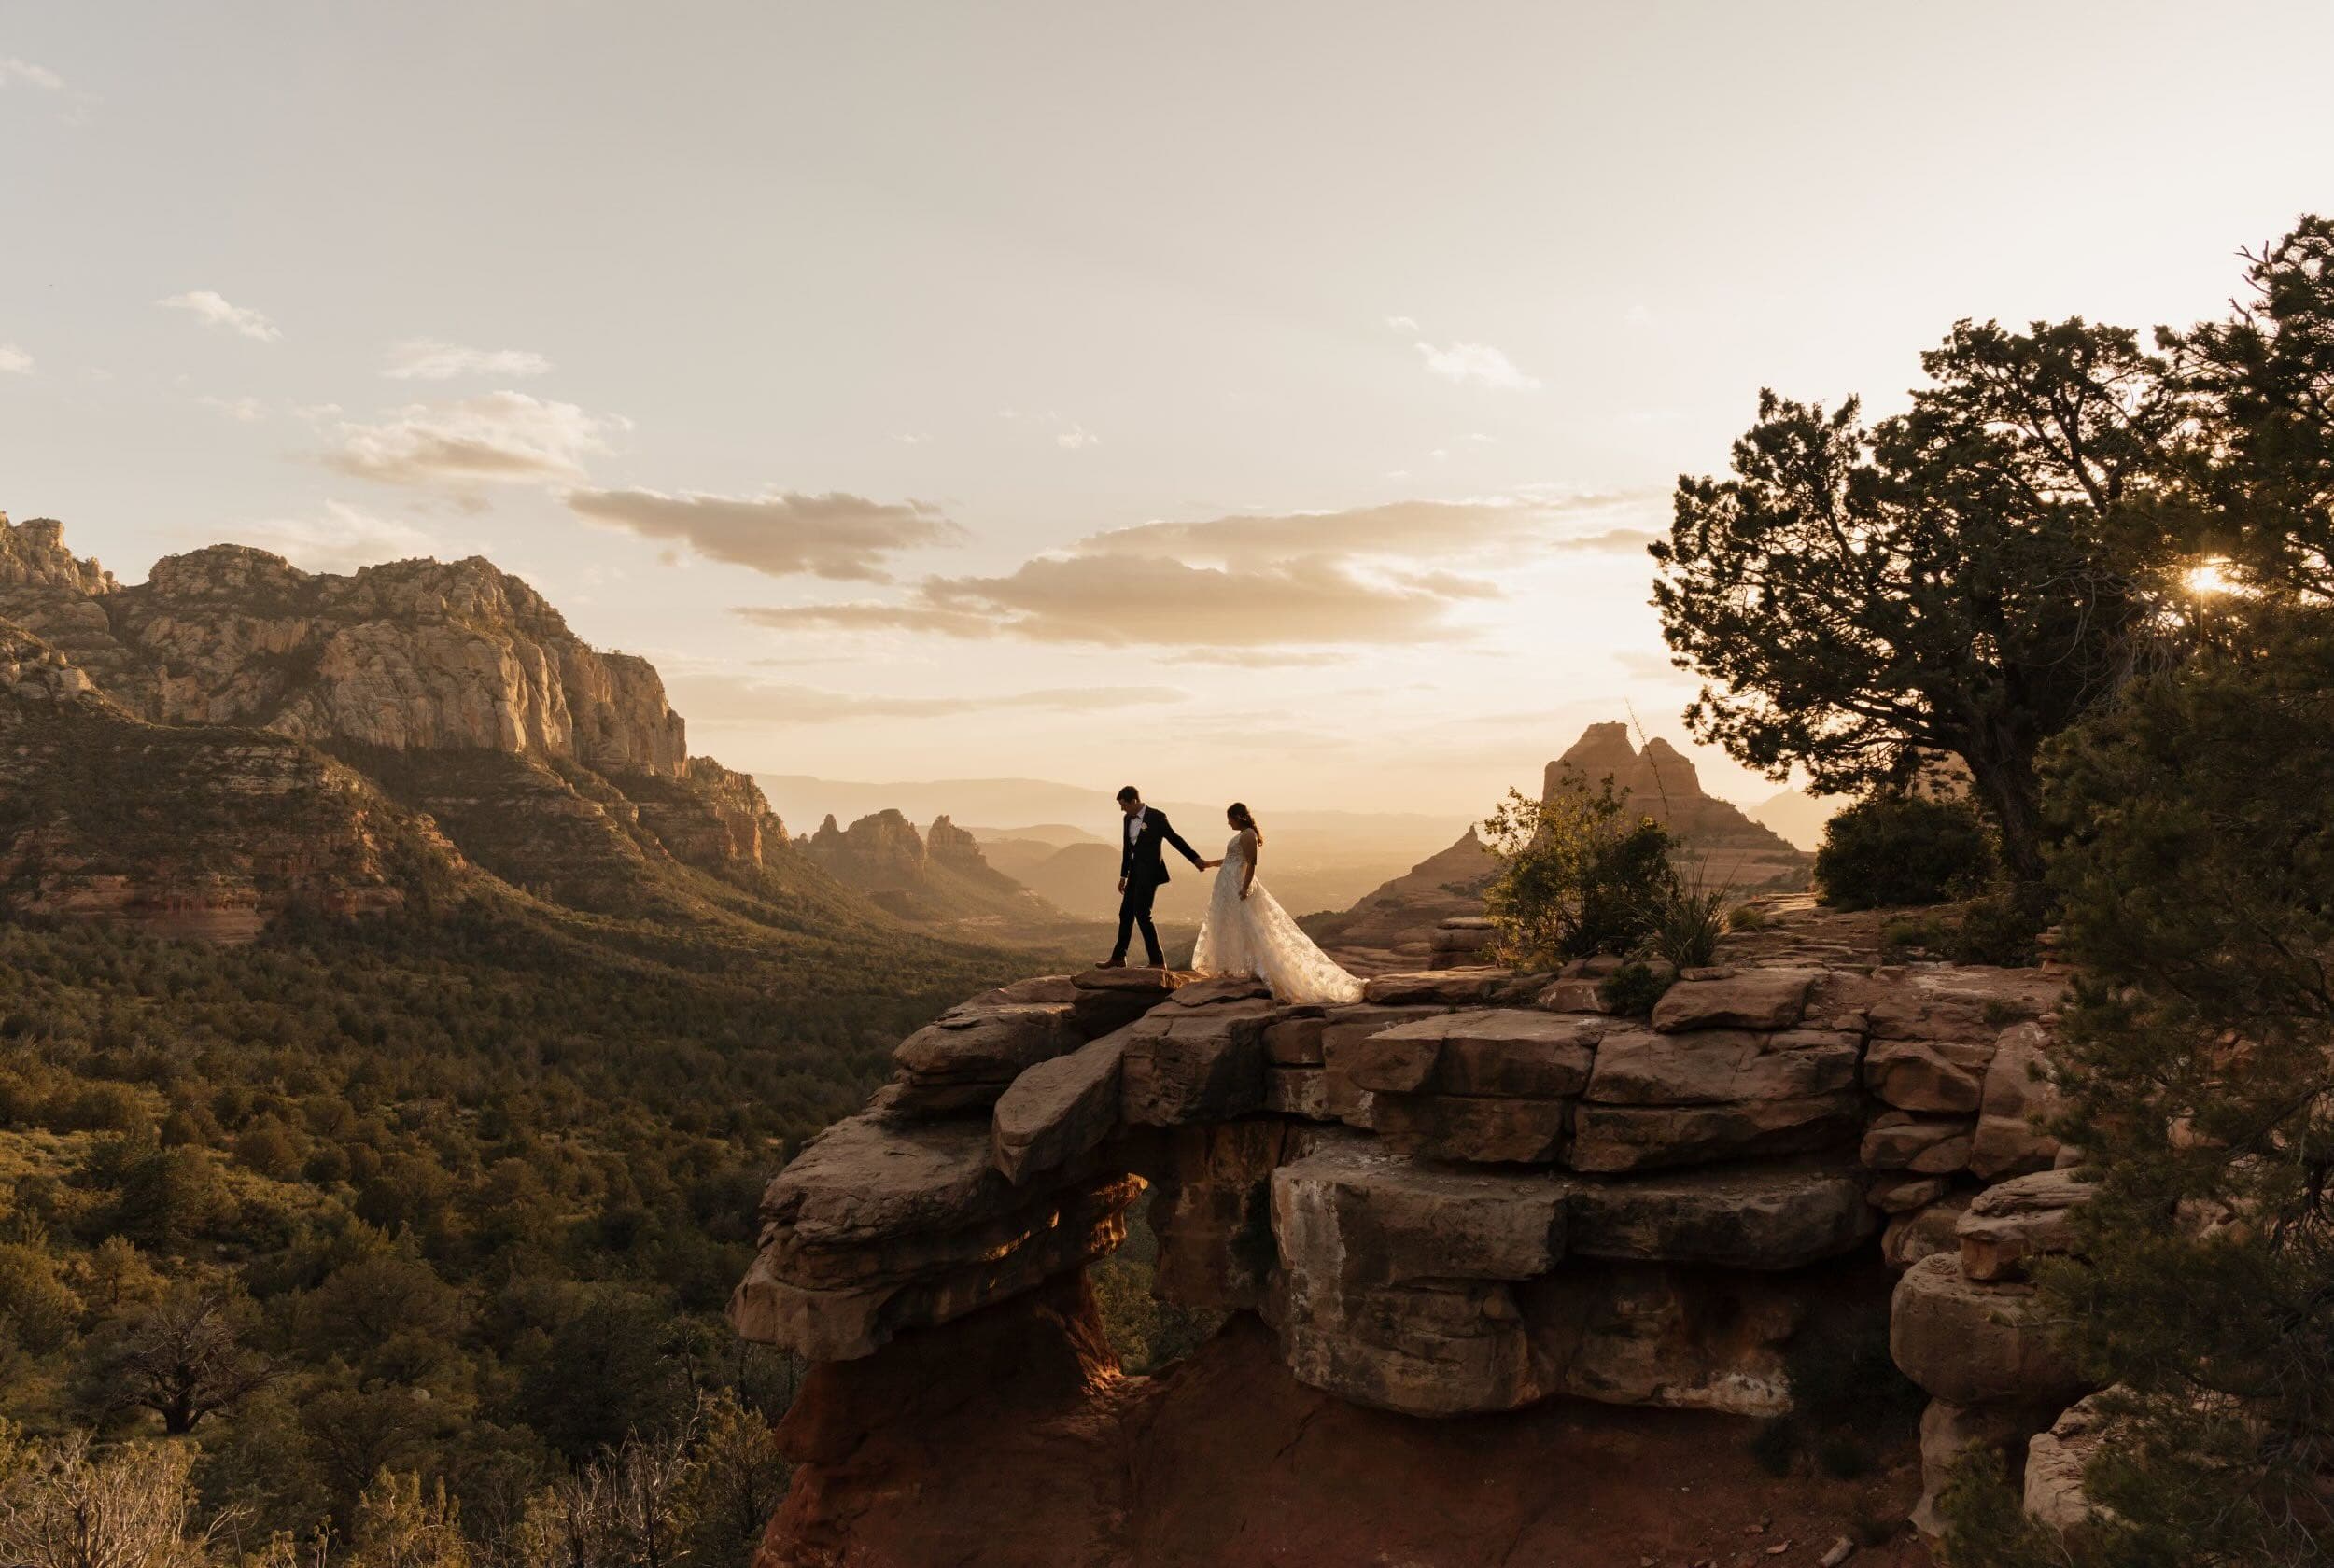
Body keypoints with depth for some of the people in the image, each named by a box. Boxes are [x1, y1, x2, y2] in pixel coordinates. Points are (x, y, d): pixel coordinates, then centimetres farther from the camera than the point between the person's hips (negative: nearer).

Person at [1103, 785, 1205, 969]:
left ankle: (1158, 961, -4)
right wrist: (1123, 875, 20)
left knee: (1142, 914, -11)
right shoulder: (1128, 819, 10)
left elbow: (1175, 839, -6)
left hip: (1150, 872, -8)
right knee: (1126, 913, 12)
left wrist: (1196, 859, -7)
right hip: (1135, 872, 8)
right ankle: (1118, 958, 24)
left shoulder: (1157, 817, -12)